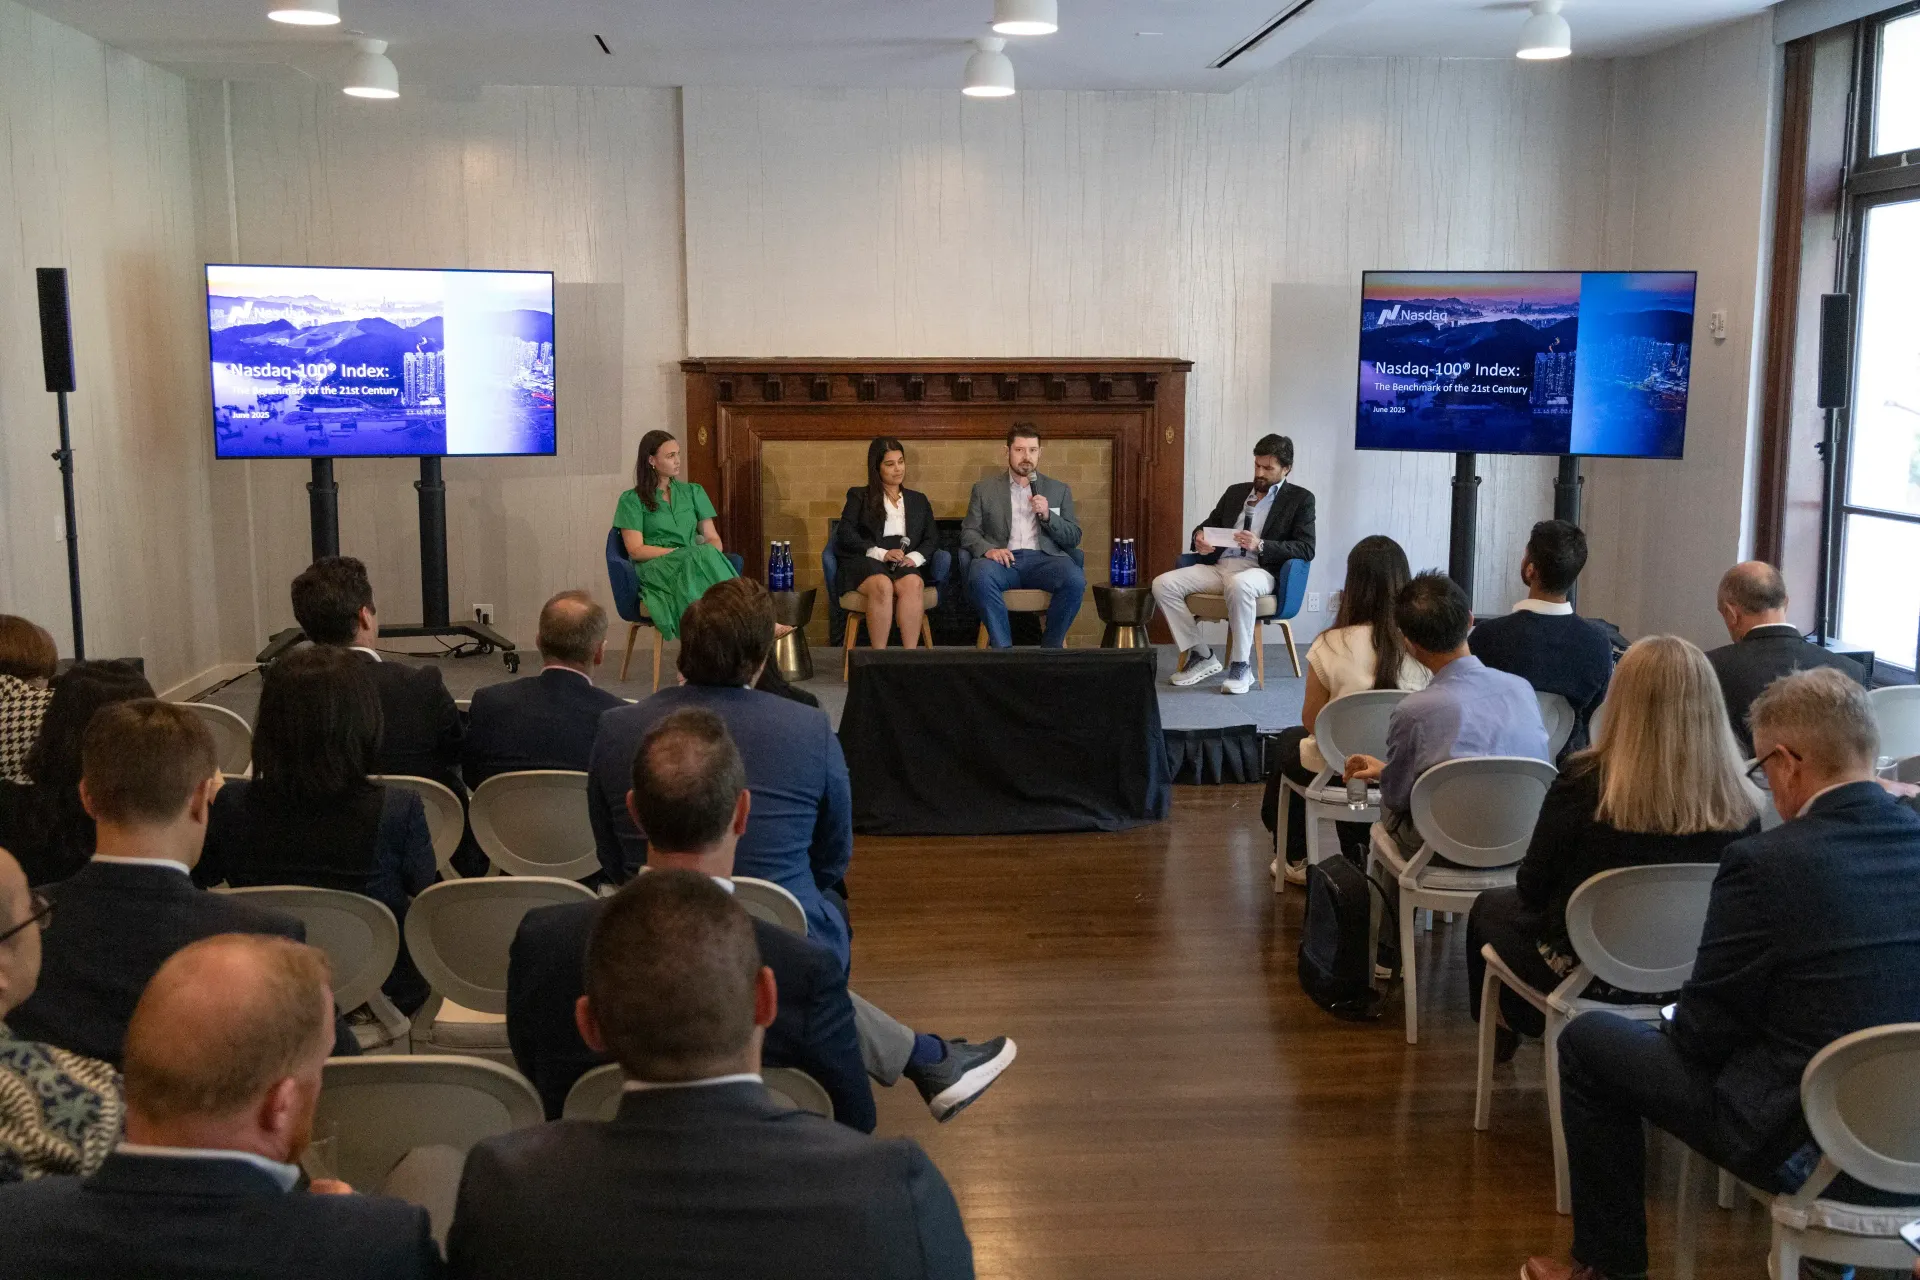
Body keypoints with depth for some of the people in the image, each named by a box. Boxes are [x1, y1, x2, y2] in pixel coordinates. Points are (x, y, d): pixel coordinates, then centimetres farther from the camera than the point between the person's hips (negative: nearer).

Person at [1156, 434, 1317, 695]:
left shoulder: (1300, 499, 7)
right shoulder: (1235, 492, 22)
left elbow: (1305, 549, -5)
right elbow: (1207, 526, 23)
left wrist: (1260, 545, -19)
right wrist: (1200, 539, -4)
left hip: (1261, 571, -6)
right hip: (1218, 566, 6)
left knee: (1238, 585, -42)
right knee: (1163, 584, -17)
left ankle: (1242, 665, -27)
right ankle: (1200, 656, -7)